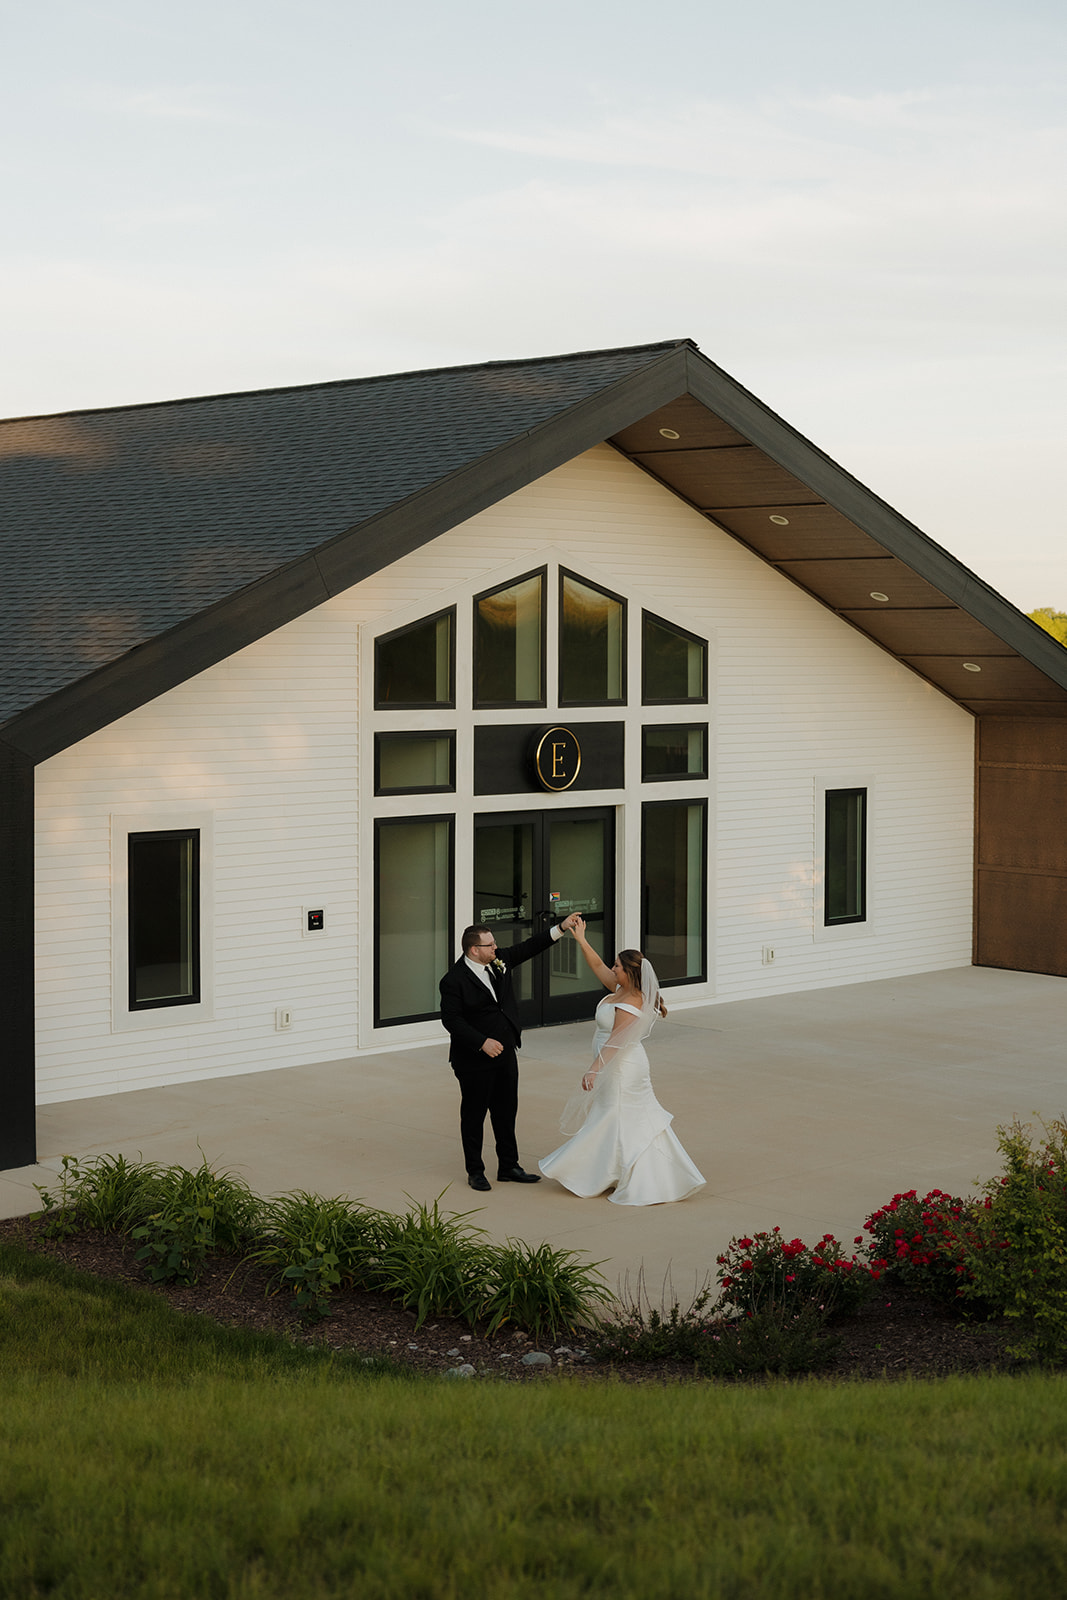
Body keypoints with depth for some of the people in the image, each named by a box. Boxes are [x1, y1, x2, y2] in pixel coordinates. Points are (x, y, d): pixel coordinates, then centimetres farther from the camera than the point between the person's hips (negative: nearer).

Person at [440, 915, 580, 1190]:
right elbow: (451, 1019, -19)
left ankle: (508, 1167, 26)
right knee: (474, 1115, 6)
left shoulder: (498, 961, 2)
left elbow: (528, 948, 11)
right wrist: (482, 1042, -25)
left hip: (505, 1054, 7)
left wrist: (561, 927, 5)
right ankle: (475, 1172, 17)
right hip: (475, 1062, -7)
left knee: (506, 1112, 14)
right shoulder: (454, 980, -18)